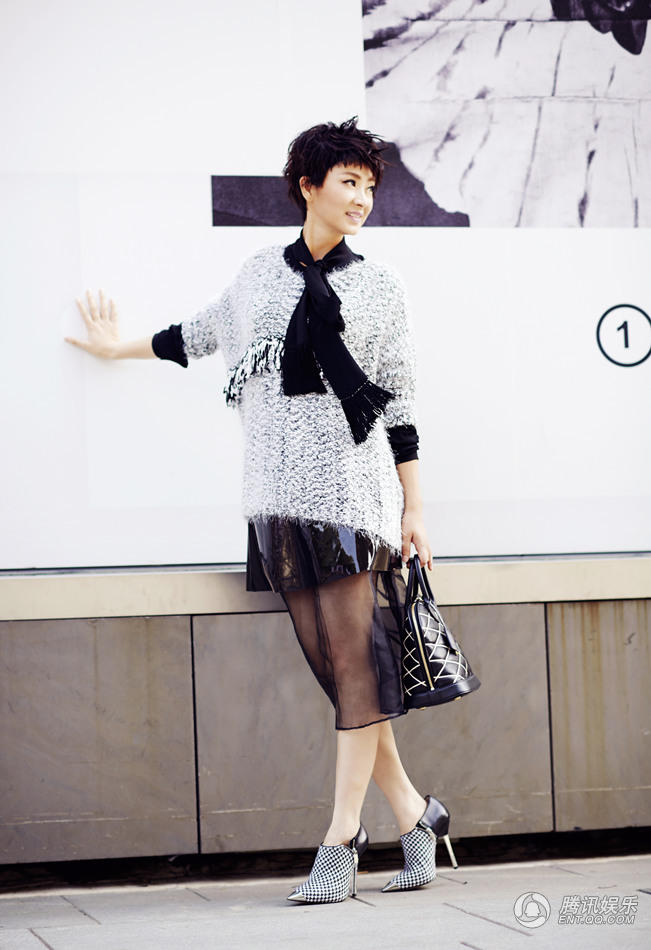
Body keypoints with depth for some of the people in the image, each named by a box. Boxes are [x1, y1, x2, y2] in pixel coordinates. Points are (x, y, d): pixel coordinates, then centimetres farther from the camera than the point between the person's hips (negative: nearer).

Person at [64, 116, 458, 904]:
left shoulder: (379, 286, 7)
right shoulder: (262, 271, 14)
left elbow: (400, 403, 7)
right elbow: (201, 333, 31)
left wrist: (413, 509, 4)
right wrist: (119, 348, 43)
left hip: (352, 484, -3)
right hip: (280, 491, 3)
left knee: (354, 656, -11)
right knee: (331, 662, -1)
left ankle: (341, 839, -10)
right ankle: (412, 812, 11)